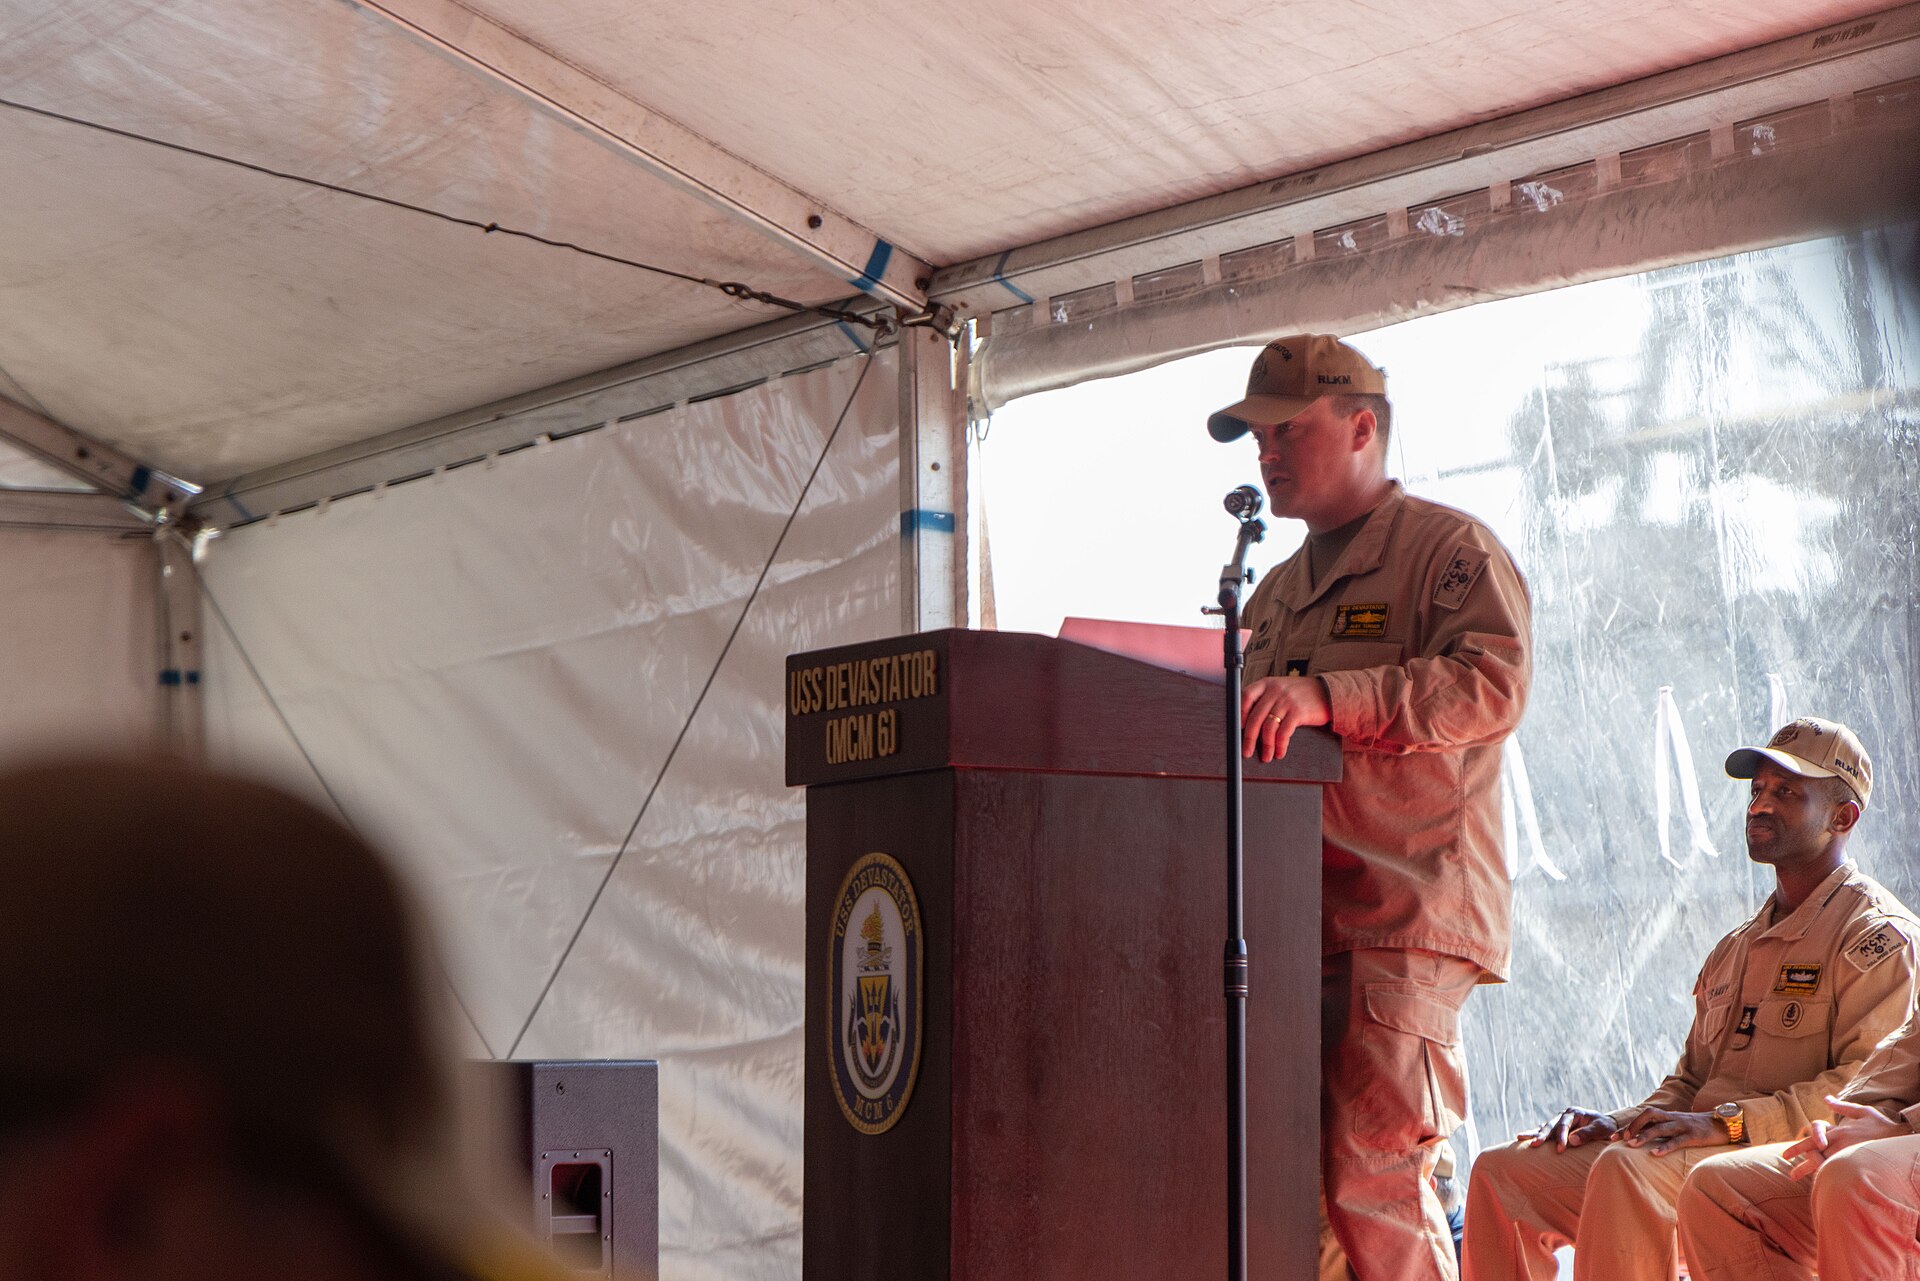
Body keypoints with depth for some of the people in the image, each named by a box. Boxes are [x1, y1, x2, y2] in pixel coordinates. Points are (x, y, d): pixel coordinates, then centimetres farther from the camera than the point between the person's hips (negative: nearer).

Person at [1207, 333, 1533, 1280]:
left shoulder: (1449, 548, 1)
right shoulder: (1278, 590, 27)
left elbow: (1492, 683, -16)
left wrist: (1328, 696, -26)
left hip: (1404, 914, -7)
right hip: (1292, 917, 7)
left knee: (1374, 1175, -13)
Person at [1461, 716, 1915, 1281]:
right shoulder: (1733, 950, 25)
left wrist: (1728, 1121, -22)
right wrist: (1621, 1122, 4)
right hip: (1702, 1159, 9)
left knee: (1627, 1170, -35)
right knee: (1502, 1171, -4)